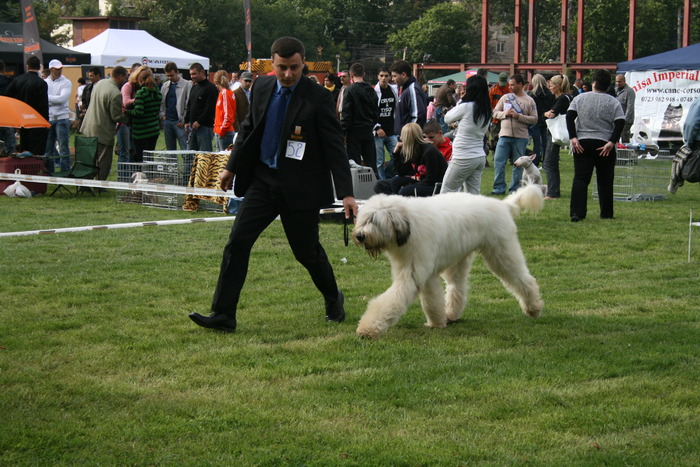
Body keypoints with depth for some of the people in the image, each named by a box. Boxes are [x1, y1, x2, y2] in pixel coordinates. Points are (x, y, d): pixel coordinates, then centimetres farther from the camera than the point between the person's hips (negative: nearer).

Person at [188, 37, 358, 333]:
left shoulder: (318, 98, -13)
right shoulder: (262, 87, 3)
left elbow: (335, 147, -13)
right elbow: (249, 128, 17)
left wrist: (346, 194, -19)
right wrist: (232, 167, 20)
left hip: (300, 187, -4)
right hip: (263, 179, 4)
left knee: (307, 251, 8)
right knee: (237, 243, -5)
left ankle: (333, 300, 36)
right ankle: (223, 315, -2)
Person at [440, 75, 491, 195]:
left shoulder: (466, 107, -14)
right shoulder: (487, 111, 6)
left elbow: (447, 118, 1)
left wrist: (460, 100, 8)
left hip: (463, 158, -7)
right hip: (480, 157, 7)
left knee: (446, 194, 1)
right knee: (473, 195, 8)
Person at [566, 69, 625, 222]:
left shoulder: (580, 98, 4)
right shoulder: (614, 102, 2)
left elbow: (570, 116, -4)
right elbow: (620, 123, -8)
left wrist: (573, 138, -6)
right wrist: (612, 142, -11)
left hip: (582, 145, 0)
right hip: (604, 146, 0)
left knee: (580, 179, -2)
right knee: (605, 181, 11)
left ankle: (577, 213, -15)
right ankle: (606, 213, 16)